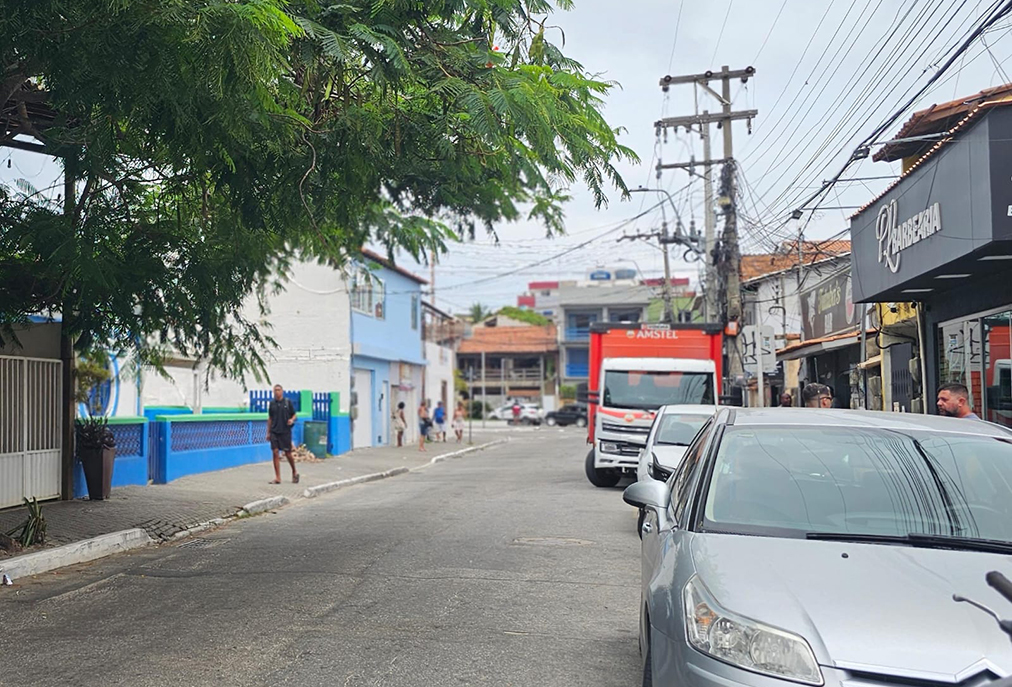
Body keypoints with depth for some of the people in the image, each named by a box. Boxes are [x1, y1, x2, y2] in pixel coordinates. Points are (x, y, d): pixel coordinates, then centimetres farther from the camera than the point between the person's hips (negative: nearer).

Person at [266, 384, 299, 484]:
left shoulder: (288, 402, 0)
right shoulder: (272, 403, 7)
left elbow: (294, 415, 7)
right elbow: (270, 418, 14)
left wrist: (292, 420, -16)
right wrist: (268, 432, 12)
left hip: (285, 431, -2)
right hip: (274, 432, 2)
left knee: (288, 453, 2)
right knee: (275, 453, -4)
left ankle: (294, 472, 26)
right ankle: (277, 478, 0)